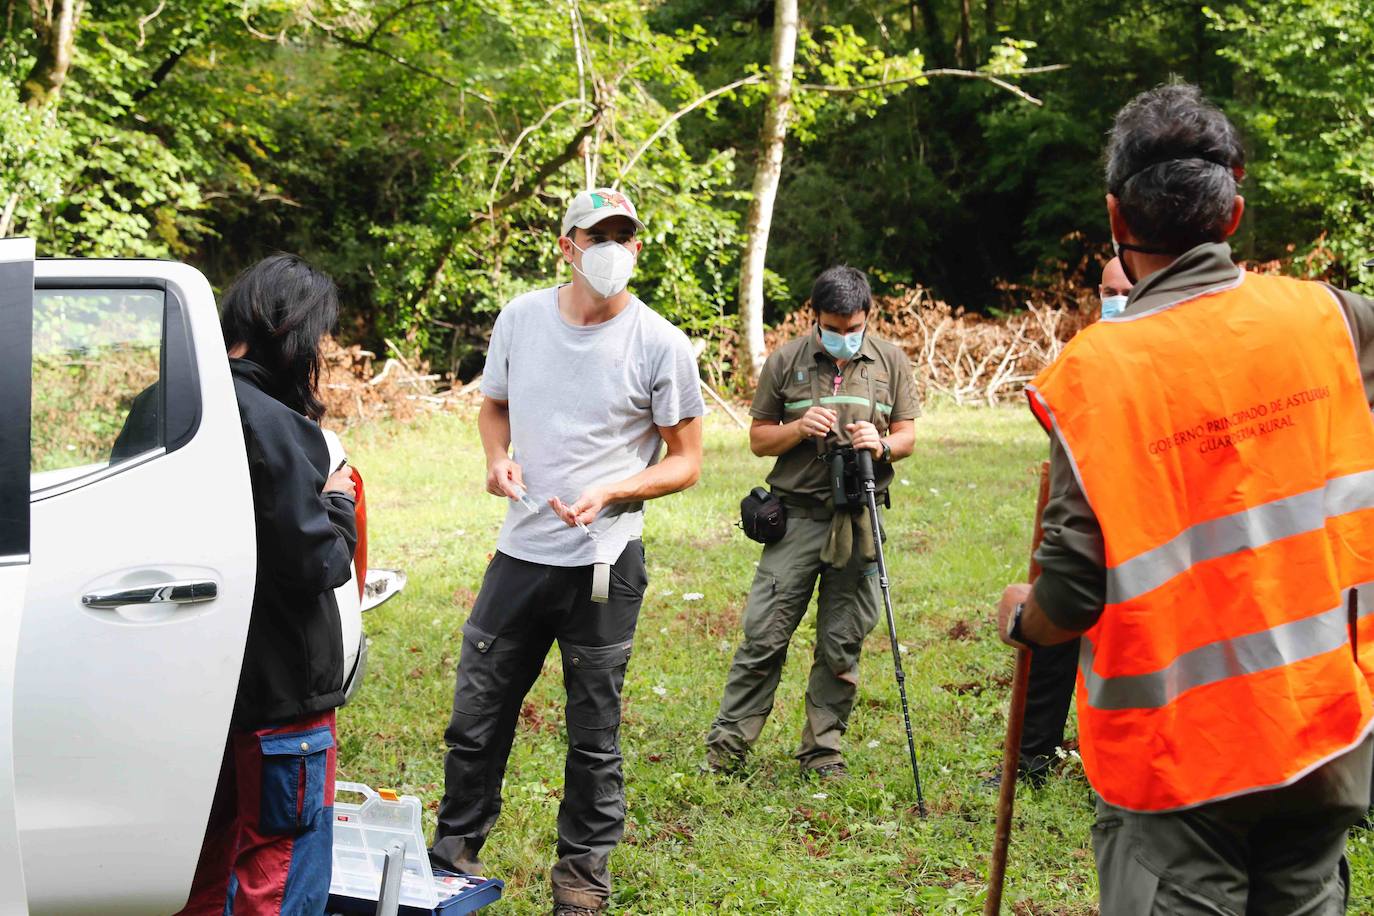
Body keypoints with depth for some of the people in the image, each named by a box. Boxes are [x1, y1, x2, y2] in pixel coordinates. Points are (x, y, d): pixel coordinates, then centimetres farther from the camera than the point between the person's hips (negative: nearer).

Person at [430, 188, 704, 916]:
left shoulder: (660, 345, -8)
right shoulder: (521, 317, 2)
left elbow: (686, 460, -3)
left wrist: (608, 493, -18)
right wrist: (497, 458, -3)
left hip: (603, 562, -3)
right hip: (519, 553, 3)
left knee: (594, 732, 8)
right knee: (475, 714, 10)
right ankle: (453, 853, 28)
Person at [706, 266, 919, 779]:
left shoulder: (891, 362, 8)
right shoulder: (786, 361, 4)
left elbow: (908, 436, 12)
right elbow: (758, 438, 9)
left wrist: (882, 446, -11)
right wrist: (799, 429, -11)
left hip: (860, 521, 1)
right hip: (797, 518, -1)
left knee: (842, 644, 6)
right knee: (763, 636, -4)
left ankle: (823, 752, 17)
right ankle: (727, 745, 6)